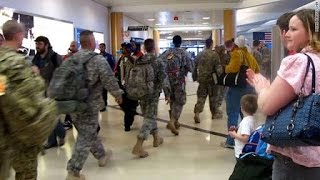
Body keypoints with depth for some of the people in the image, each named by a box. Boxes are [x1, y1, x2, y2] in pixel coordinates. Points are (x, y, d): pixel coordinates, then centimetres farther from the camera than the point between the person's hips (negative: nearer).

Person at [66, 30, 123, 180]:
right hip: (89, 106, -7)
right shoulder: (98, 60, -14)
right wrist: (118, 95, 1)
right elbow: (110, 81, -16)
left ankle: (101, 156, 41)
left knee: (89, 133, 22)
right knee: (85, 138, 3)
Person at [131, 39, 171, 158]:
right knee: (149, 118, -5)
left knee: (150, 116, 20)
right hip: (153, 94, -5)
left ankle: (156, 138, 32)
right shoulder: (158, 62, -10)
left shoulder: (138, 61, 4)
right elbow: (164, 79, -13)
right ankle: (138, 146, -14)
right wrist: (167, 94, -5)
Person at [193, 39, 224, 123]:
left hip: (202, 79, 4)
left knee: (201, 96, 7)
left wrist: (195, 77, 20)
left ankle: (197, 113, -7)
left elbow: (195, 66, 10)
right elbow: (218, 67, -13)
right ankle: (214, 113, 22)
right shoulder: (214, 54, -11)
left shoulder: (200, 54, 4)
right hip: (212, 79, -4)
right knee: (214, 97, 11)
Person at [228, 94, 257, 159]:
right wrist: (237, 130, 5)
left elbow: (245, 138, -31)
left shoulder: (246, 121, -25)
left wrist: (234, 135, -17)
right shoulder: (251, 119, 4)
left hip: (242, 153, -10)